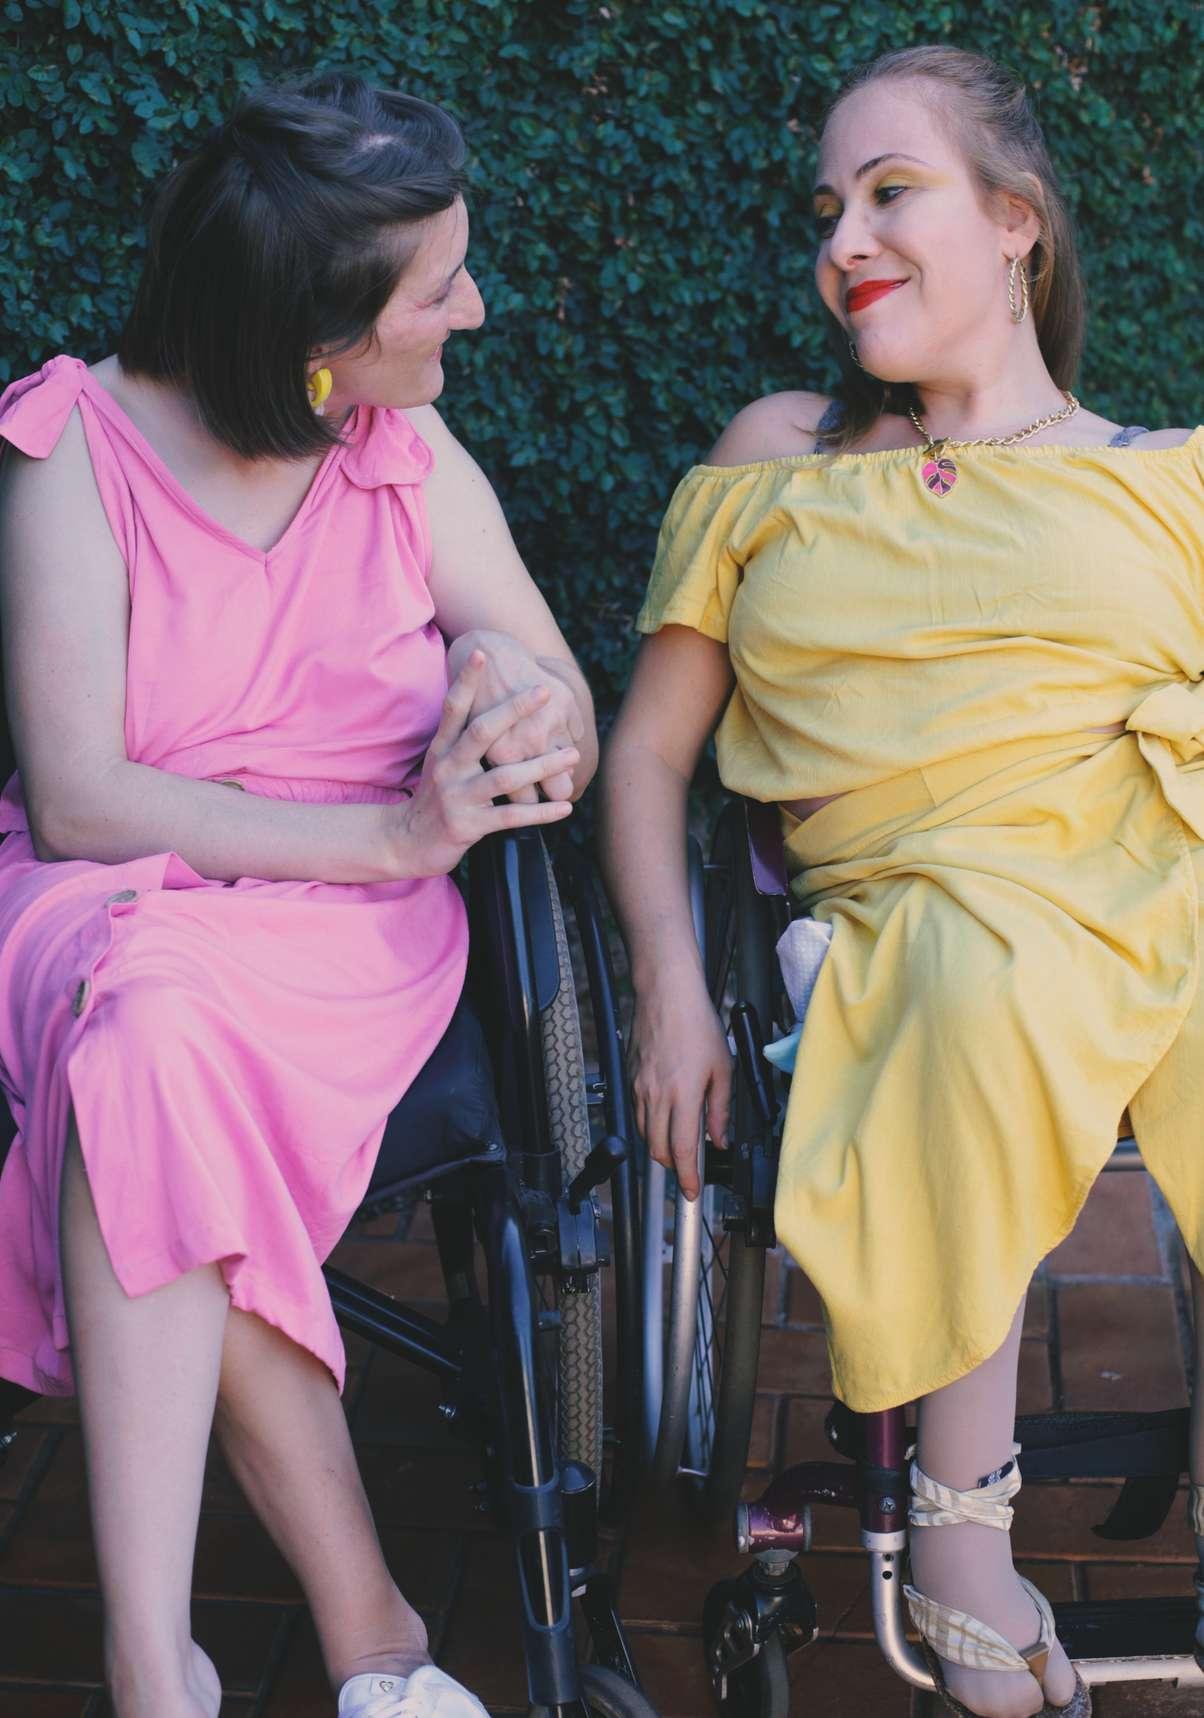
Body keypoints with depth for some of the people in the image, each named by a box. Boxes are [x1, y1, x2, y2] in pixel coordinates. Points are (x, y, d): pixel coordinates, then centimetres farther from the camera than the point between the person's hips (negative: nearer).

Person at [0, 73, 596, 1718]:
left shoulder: (415, 456, 5)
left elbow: (576, 738, 5)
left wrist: (522, 705, -21)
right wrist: (395, 832, -20)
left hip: (348, 926, 1)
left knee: (148, 1049, -32)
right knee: (148, 1016, -36)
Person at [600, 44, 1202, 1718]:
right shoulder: (773, 461, 22)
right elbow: (647, 748, 18)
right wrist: (669, 980, 1)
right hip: (925, 896, 0)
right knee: (980, 974, -36)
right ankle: (958, 1515, -20)